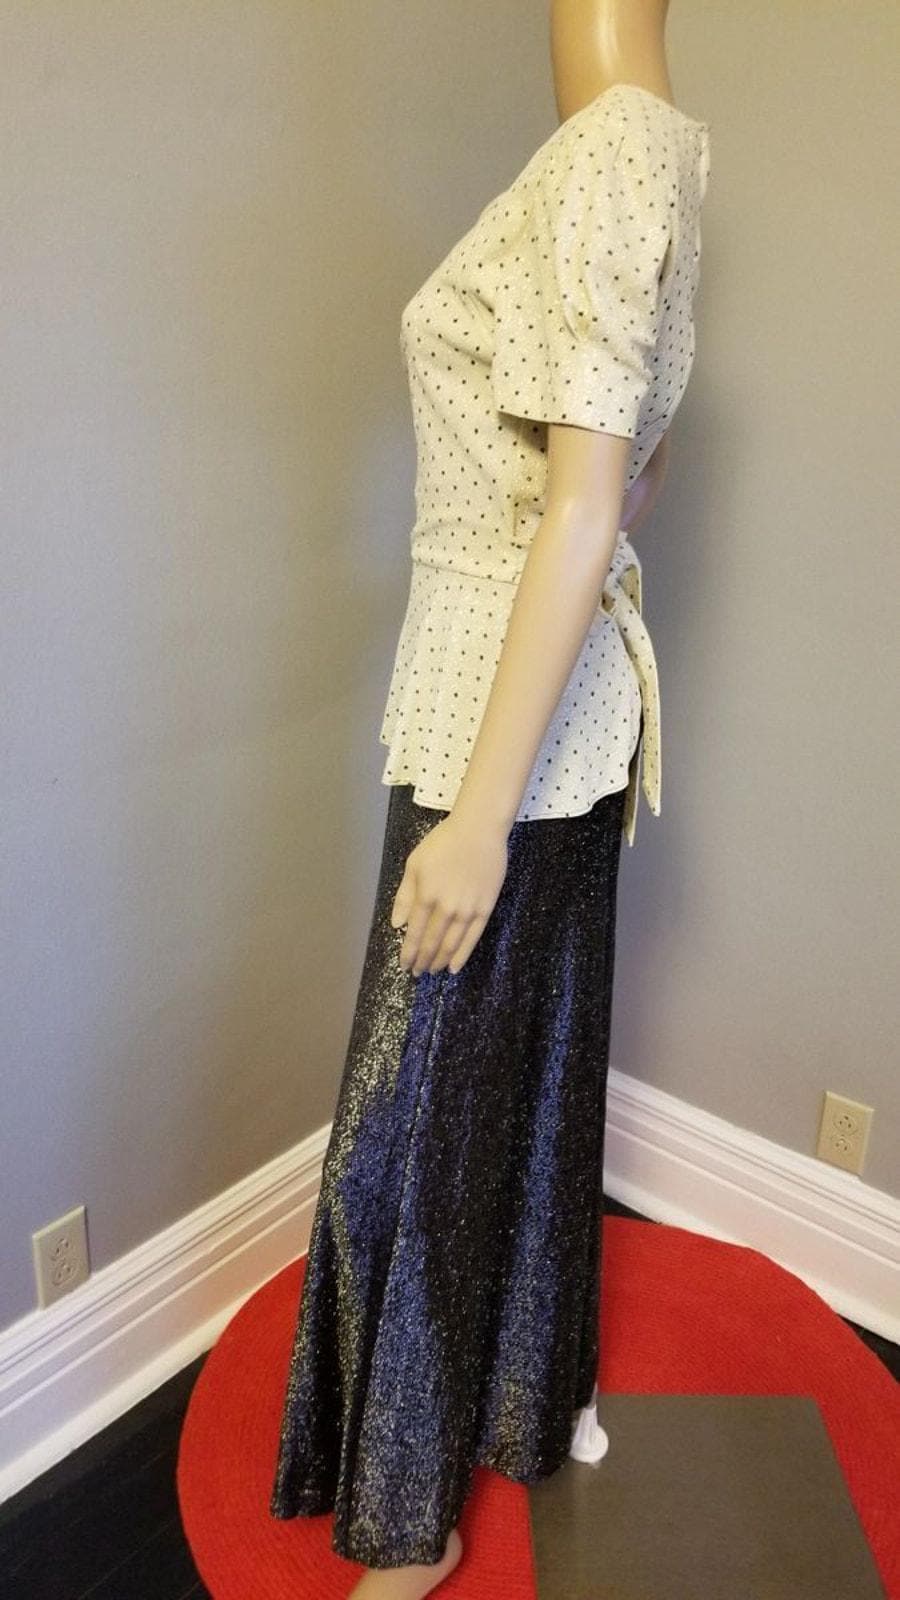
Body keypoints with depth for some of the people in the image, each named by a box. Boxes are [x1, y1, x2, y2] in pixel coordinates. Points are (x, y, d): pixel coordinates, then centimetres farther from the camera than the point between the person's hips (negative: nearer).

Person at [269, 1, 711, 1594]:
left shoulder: (617, 147, -15)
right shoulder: (631, 156, 13)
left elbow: (589, 511, -23)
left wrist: (480, 811, -24)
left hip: (508, 716, -10)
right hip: (563, 706, 10)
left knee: (412, 1126, 4)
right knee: (535, 1069, 21)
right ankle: (541, 1394, 44)